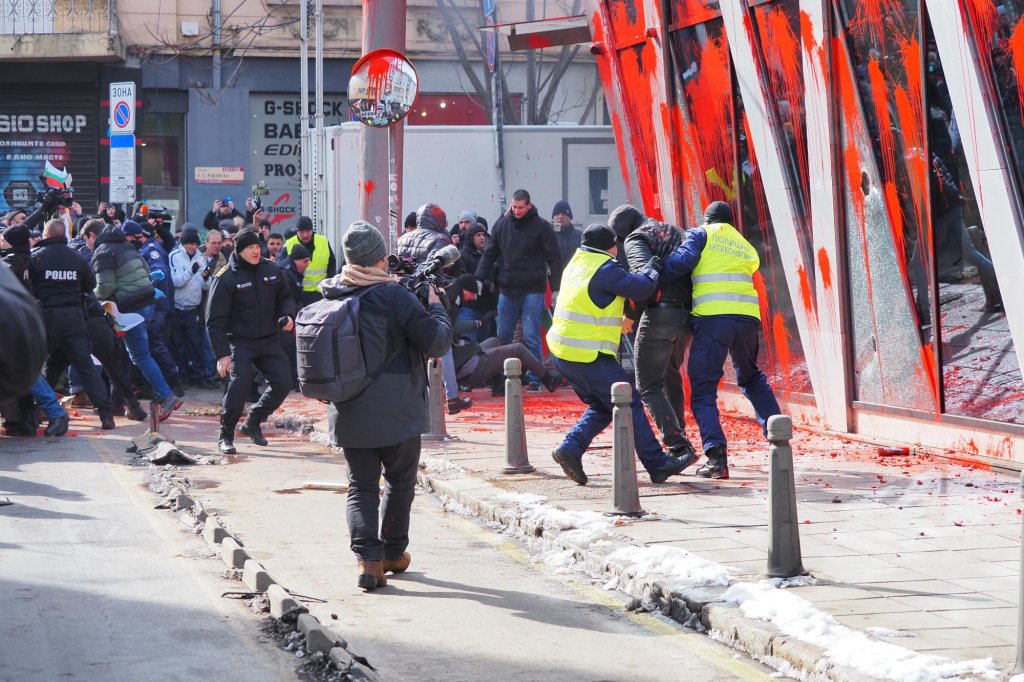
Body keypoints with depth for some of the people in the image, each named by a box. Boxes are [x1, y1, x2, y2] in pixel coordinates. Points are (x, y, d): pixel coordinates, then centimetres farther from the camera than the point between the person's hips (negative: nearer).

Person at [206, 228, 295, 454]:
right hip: (240, 342, -5)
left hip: (269, 340, 5)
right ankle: (226, 436, -10)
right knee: (241, 381, -23)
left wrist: (288, 315, -3)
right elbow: (215, 319, -10)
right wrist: (222, 354, -15)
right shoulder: (225, 278, -11)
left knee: (283, 382, -3)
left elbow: (285, 297, 20)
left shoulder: (271, 270, 4)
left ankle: (253, 423, 19)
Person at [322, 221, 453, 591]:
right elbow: (438, 342, -12)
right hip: (397, 412, -4)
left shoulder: (331, 296, 1)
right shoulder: (395, 297, -16)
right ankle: (393, 553, 25)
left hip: (348, 413, 4)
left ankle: (367, 557, -8)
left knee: (361, 486, 8)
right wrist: (435, 305, 4)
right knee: (400, 482, 17)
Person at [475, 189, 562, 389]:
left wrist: (556, 289, -7)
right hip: (507, 290, 4)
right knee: (503, 336, 7)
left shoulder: (541, 227, -3)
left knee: (531, 337, -6)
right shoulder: (502, 224, 9)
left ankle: (535, 379, -1)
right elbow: (489, 254, 14)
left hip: (532, 291, -4)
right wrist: (480, 278, 3)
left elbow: (554, 259, -2)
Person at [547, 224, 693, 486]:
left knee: (601, 406, 19)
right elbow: (642, 287, -13)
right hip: (588, 355, -9)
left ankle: (570, 449, 2)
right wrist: (653, 268, 6)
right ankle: (657, 465, 2)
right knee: (629, 405, -1)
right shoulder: (604, 269, -14)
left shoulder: (577, 263, 15)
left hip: (563, 353, 9)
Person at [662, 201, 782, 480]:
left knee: (703, 391, -1)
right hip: (747, 318, 5)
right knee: (752, 379, 29)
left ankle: (716, 455, -15)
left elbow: (682, 261, -7)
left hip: (713, 318, -5)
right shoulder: (746, 247, 28)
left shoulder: (700, 235, 10)